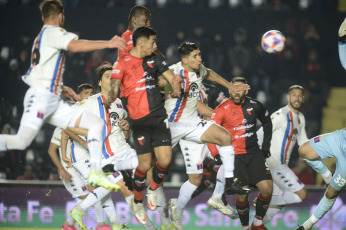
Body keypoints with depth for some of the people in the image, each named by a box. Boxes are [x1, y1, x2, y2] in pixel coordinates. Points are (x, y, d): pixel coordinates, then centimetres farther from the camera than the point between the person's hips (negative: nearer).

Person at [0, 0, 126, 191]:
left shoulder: (41, 36, 26)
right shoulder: (53, 31, -4)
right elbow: (75, 46, -23)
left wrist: (61, 88, 28)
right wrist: (108, 44, -24)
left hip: (53, 101, 10)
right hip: (40, 97, -10)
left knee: (96, 123, 2)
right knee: (21, 142, -21)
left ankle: (96, 173, -4)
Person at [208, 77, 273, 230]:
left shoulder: (254, 106, 3)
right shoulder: (222, 109, -8)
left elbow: (267, 122, 22)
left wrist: (266, 146, 20)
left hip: (254, 154, 3)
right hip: (235, 155, -3)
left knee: (267, 189, -8)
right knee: (242, 193, -10)